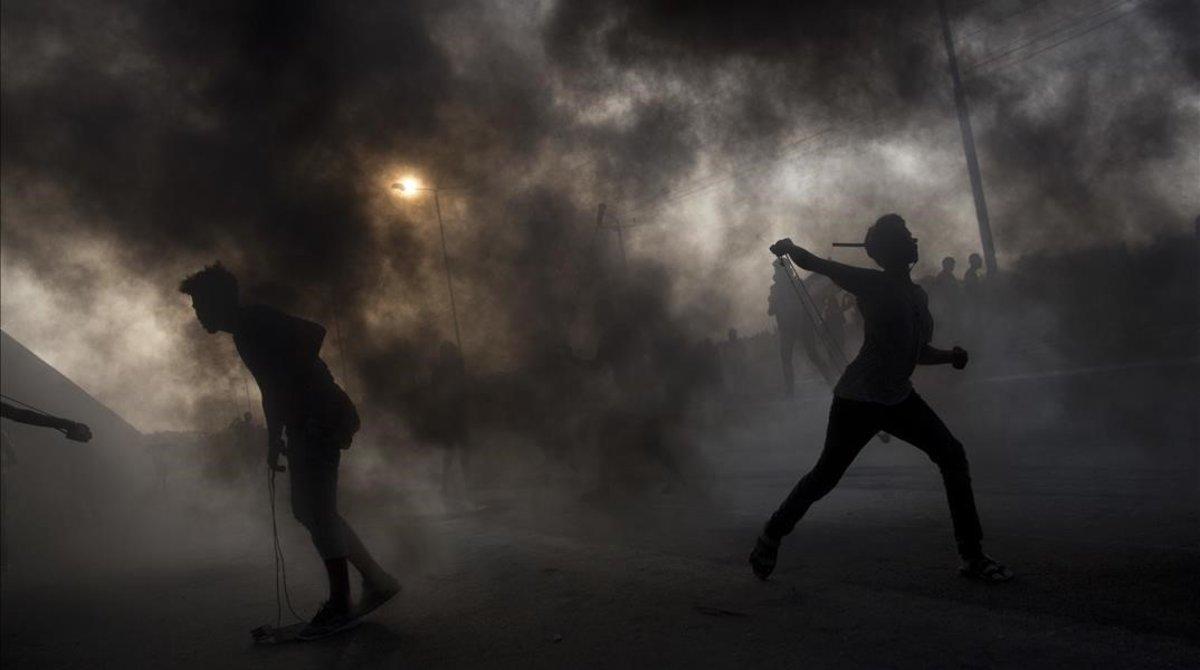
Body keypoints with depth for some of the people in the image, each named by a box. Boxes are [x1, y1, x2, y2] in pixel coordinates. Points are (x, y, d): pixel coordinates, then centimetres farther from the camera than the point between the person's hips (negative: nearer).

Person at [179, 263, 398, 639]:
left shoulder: (255, 322, -10)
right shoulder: (246, 332, 21)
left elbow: (313, 333, -25)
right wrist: (274, 440, 23)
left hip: (319, 418, -10)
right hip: (304, 425, 10)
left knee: (317, 510, -6)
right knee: (307, 508, 13)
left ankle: (340, 605, 4)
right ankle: (376, 580, 17)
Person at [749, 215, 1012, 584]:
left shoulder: (918, 295, 12)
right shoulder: (872, 284, -10)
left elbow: (917, 351, 19)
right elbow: (815, 264, -8)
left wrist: (950, 356, 5)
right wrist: (790, 248, -20)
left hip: (899, 397, 8)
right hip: (858, 400, -8)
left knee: (953, 456, 0)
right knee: (825, 475, -6)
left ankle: (973, 556, 8)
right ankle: (770, 538, 15)